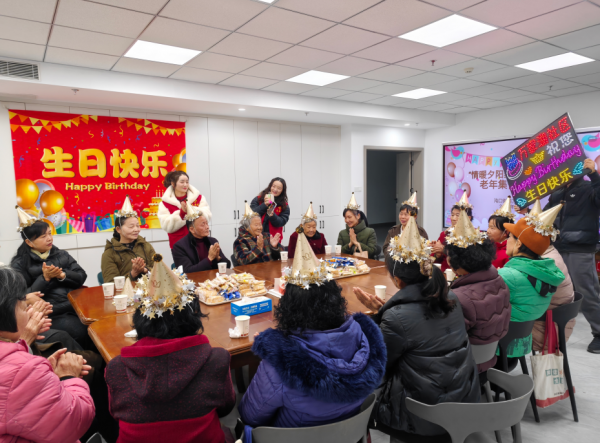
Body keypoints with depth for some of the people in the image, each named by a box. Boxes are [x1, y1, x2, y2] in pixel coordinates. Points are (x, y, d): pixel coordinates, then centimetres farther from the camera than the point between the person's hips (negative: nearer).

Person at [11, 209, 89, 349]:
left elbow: (81, 277, 9)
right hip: (51, 313, -4)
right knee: (80, 330, -30)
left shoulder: (61, 255, 17)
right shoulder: (20, 264, 6)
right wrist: (45, 278, -12)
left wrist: (63, 275, -8)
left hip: (75, 305, 4)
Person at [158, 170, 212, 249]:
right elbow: (167, 226, -6)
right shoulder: (165, 203, 4)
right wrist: (181, 213, -18)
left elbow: (207, 216, -4)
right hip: (178, 244, -1)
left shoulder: (198, 198, 7)